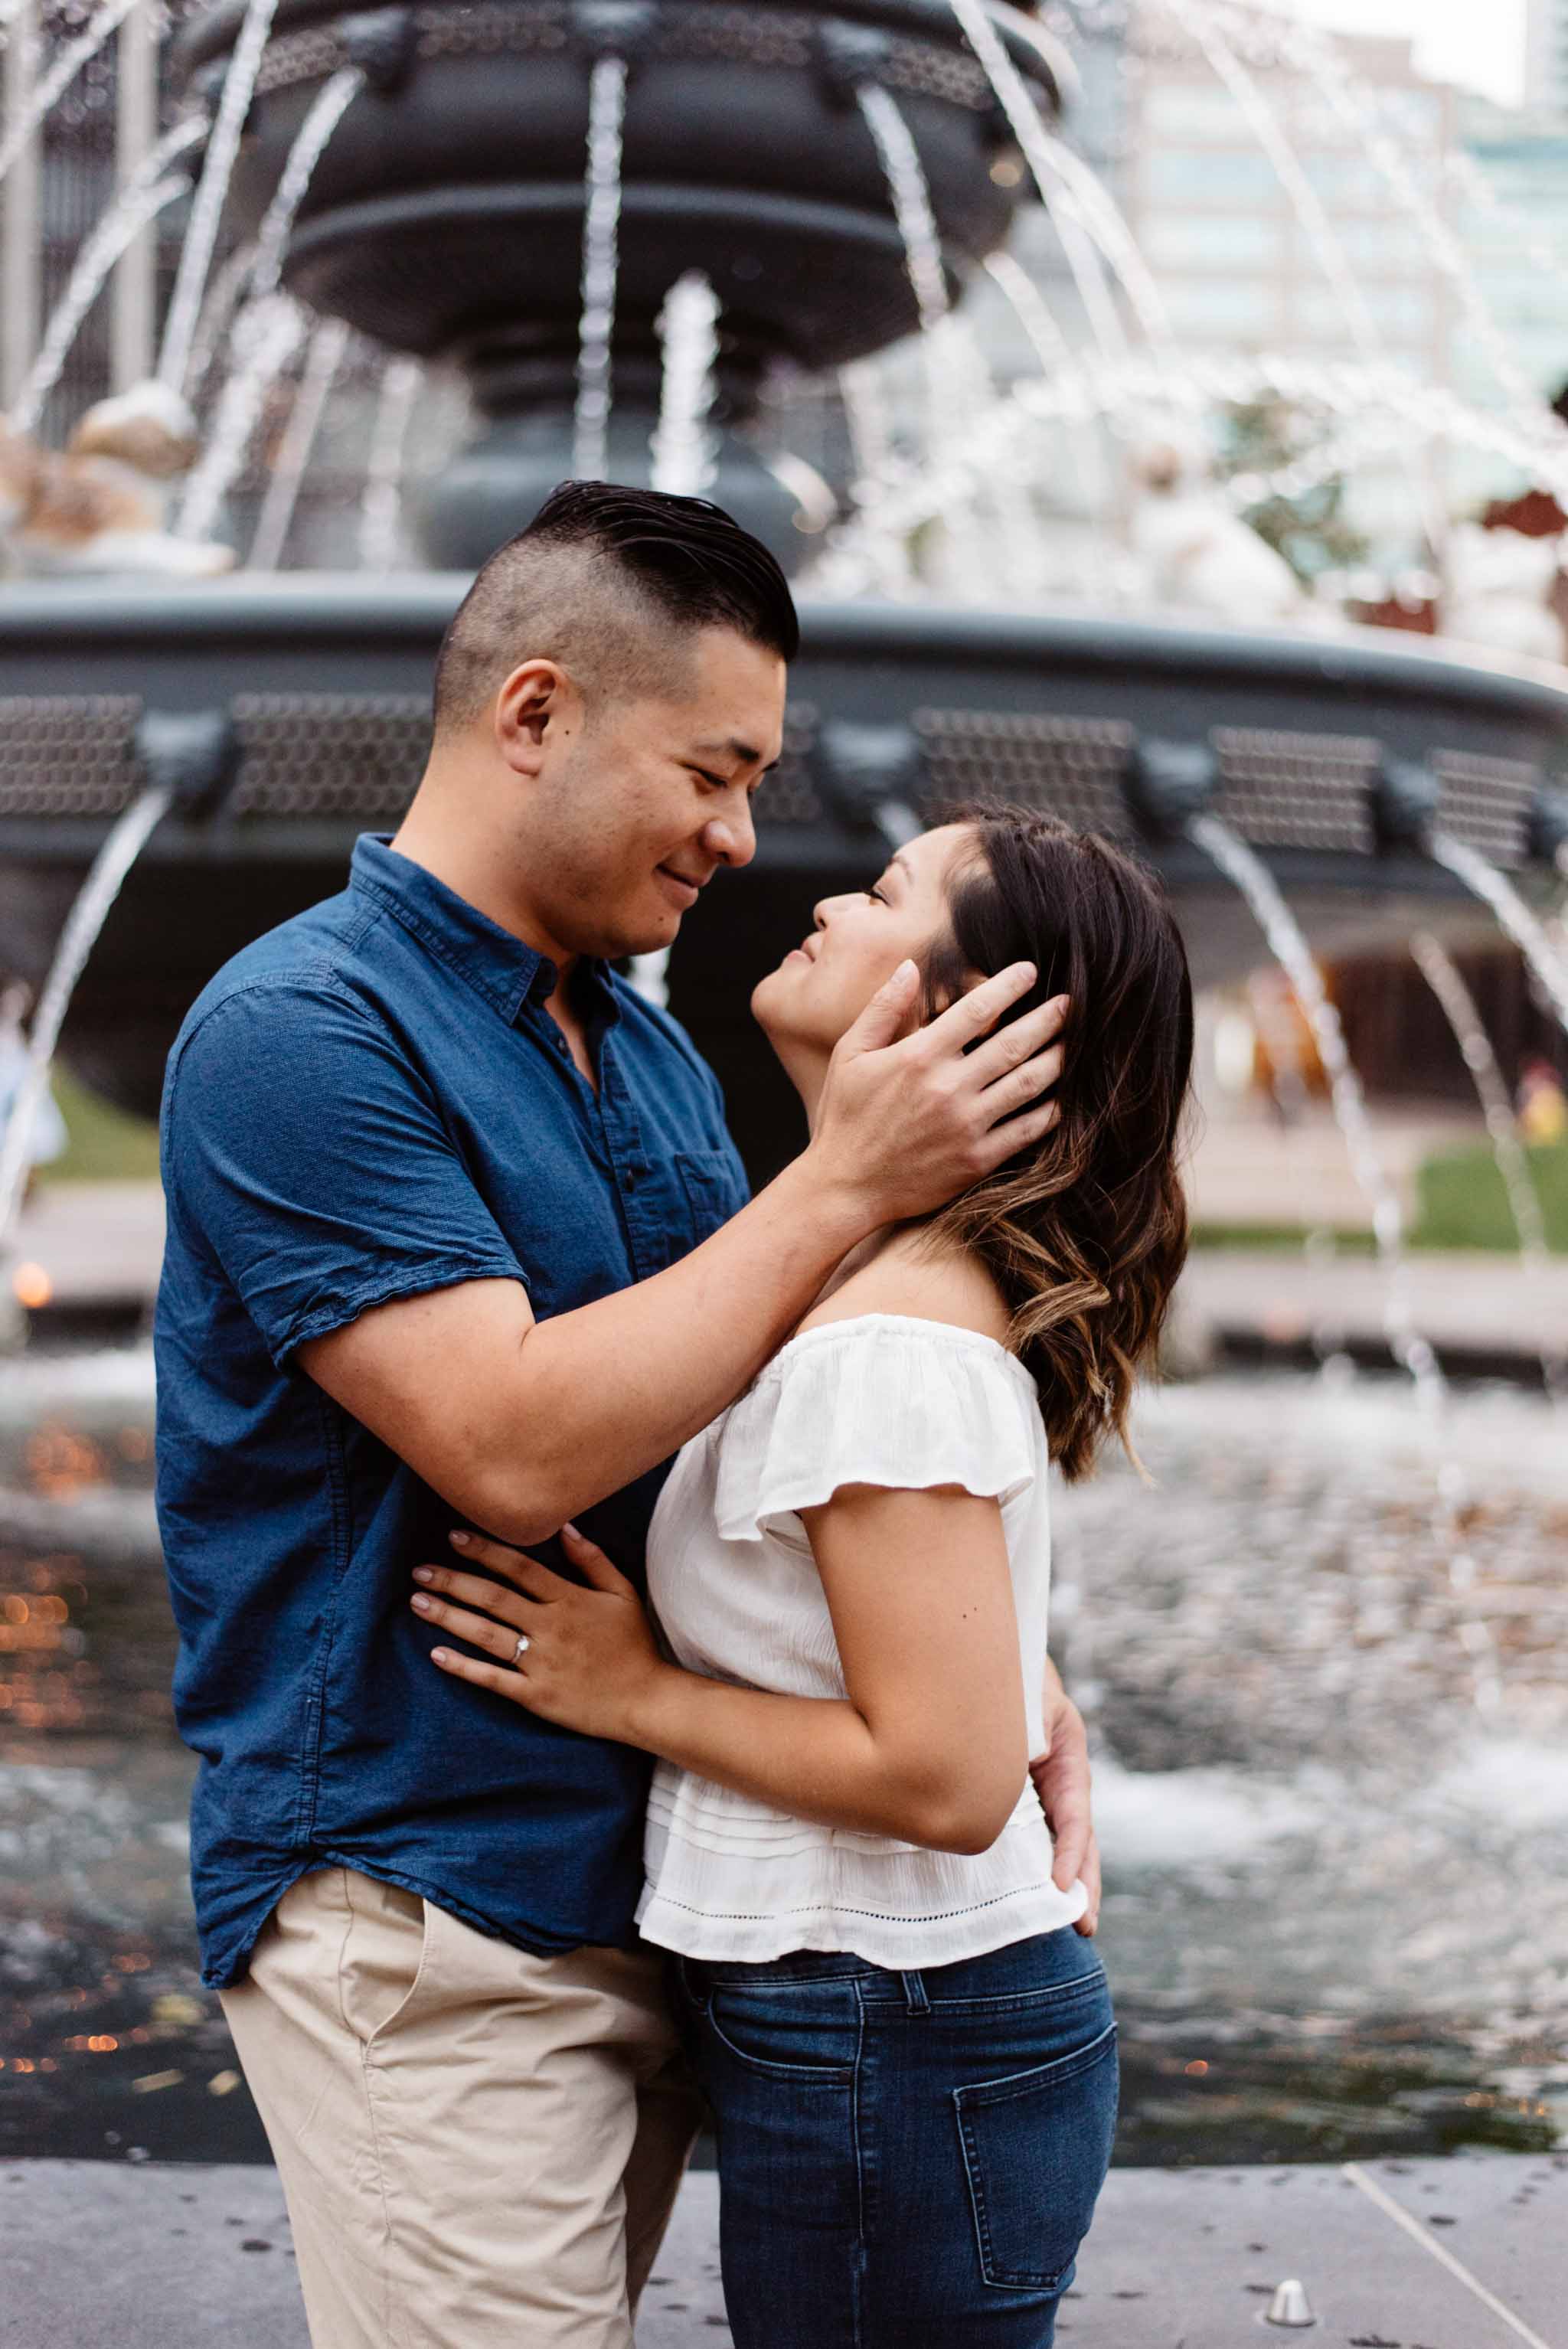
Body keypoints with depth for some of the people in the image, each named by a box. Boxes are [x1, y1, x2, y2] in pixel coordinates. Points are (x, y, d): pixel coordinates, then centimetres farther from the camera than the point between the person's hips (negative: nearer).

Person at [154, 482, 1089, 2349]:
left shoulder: (647, 1048, 12)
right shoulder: (301, 1033, -15)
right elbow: (513, 1452, -25)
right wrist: (847, 1184, -20)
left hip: (644, 1891, 8)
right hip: (424, 1929, -8)